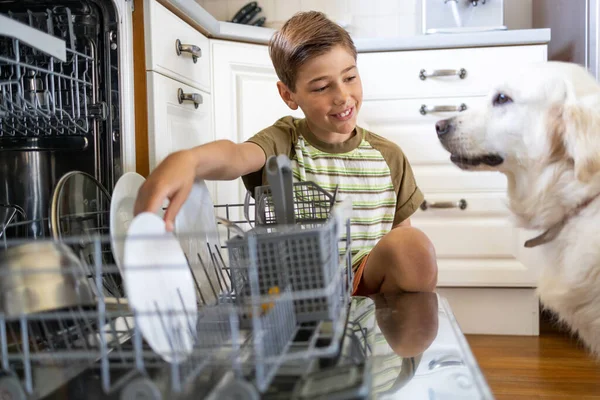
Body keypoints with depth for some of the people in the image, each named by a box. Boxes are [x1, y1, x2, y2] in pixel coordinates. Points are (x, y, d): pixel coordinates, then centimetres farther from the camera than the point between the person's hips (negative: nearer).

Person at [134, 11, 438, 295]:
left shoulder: (389, 157, 3)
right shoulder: (283, 142, -8)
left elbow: (401, 230, 11)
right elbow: (236, 155, -32)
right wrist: (186, 159, -54)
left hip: (367, 287, 3)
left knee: (412, 245, -25)